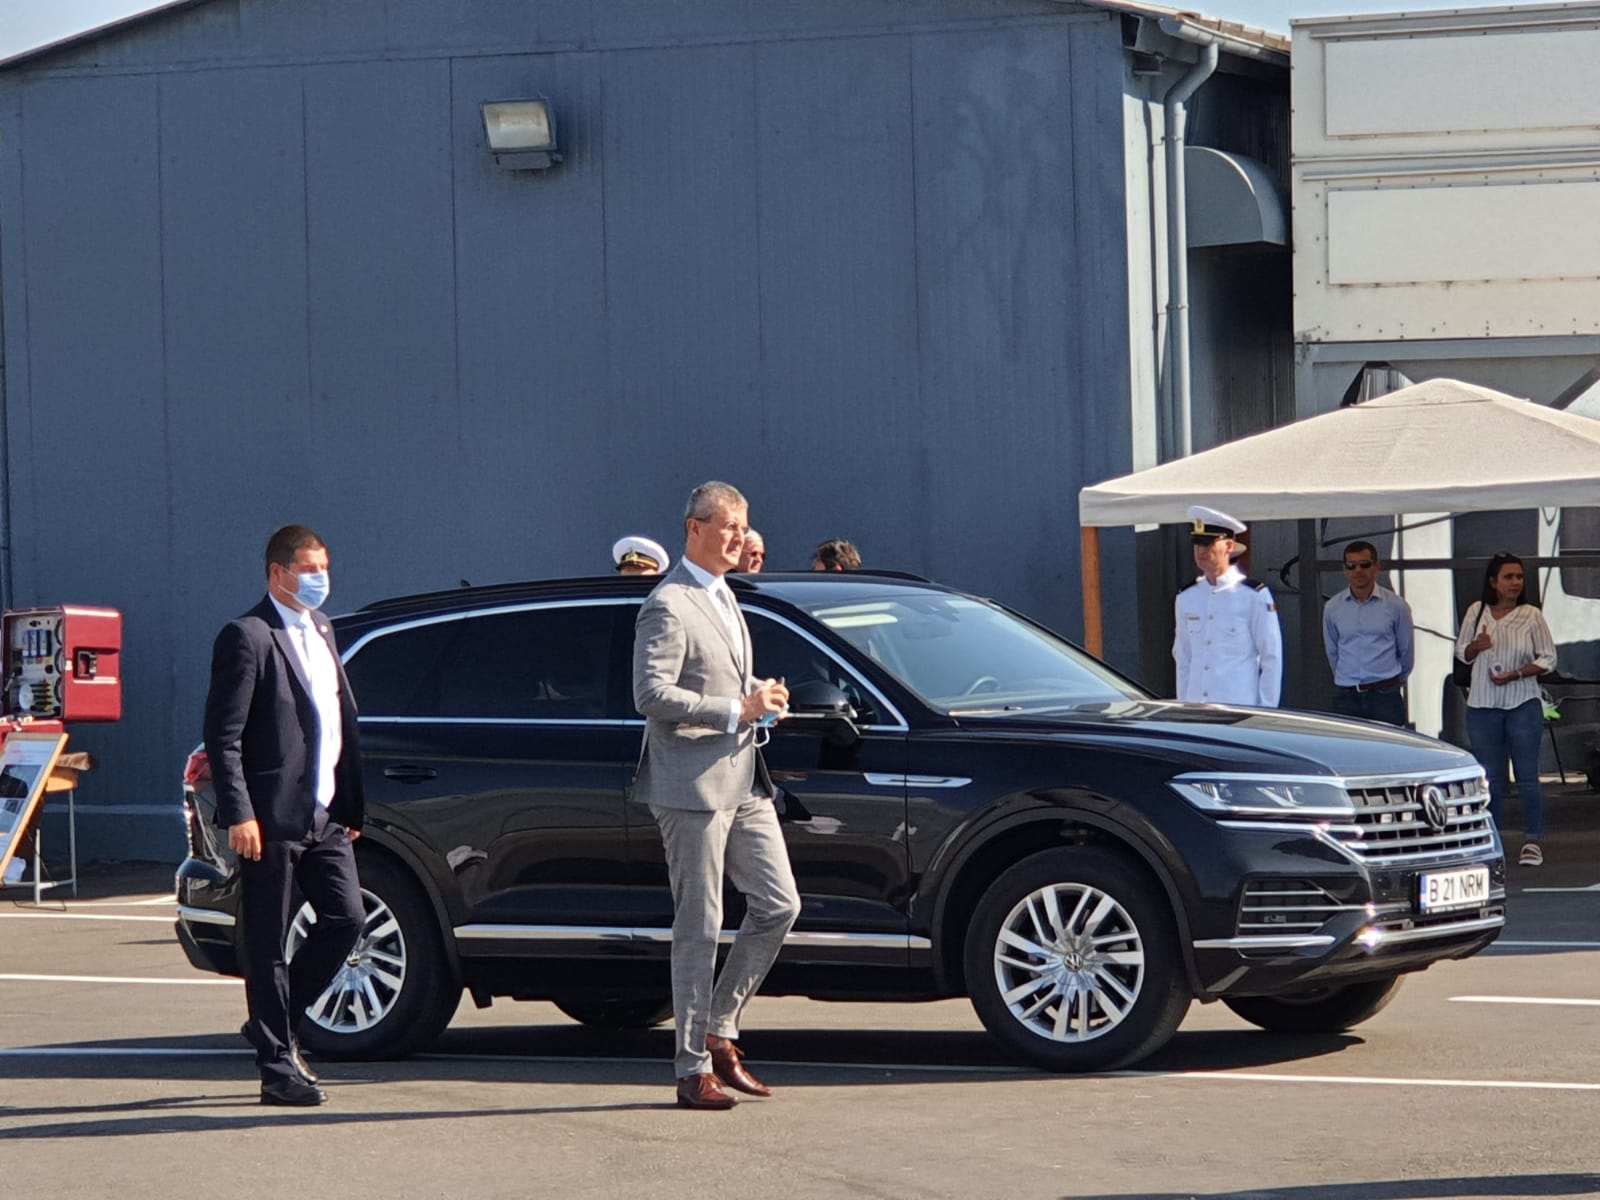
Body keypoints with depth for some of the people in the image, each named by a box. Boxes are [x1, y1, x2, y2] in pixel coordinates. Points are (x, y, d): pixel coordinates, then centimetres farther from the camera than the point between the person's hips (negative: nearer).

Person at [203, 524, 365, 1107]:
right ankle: (279, 1069, 5)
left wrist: (351, 800, 16)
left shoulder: (321, 629, 17)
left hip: (325, 813, 8)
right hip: (273, 817, -8)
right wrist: (238, 814, -20)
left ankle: (273, 1024, 23)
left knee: (345, 918, 5)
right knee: (267, 943, 0)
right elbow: (223, 735, -14)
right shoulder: (248, 637, -10)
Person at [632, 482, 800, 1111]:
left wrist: (758, 694, 9)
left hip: (742, 783, 9)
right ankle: (694, 1070, 3)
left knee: (779, 905, 6)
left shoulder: (723, 597, 19)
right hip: (693, 786, -9)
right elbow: (652, 694, -21)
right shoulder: (668, 606, -12)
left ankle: (720, 1030, 18)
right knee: (698, 929, -4)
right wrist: (738, 710, -21)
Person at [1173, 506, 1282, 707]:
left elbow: (1272, 660, -1)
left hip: (1240, 711, -4)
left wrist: (1265, 713, -4)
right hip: (1194, 713, 4)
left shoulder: (1254, 596, -3)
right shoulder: (1186, 598, 12)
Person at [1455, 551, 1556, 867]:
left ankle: (1532, 841, 4)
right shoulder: (1477, 612, 4)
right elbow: (1461, 652, 14)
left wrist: (1516, 674, -14)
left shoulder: (1531, 615, -3)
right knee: (1489, 779, 7)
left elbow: (1548, 659, 0)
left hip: (1523, 704, -2)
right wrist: (1477, 645, -9)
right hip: (1482, 707, 2)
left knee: (1527, 777, -2)